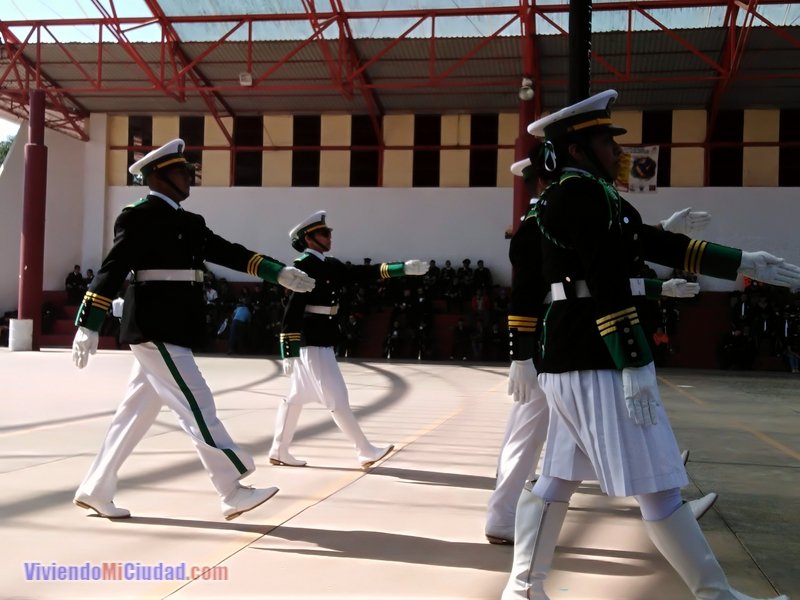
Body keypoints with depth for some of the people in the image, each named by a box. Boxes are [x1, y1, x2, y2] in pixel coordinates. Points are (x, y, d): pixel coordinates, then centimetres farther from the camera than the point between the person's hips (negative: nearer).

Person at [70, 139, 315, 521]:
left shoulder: (187, 222, 16)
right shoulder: (139, 217, -8)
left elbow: (228, 252, 15)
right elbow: (111, 272, -13)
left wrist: (278, 273, 9)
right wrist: (88, 326, -16)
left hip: (170, 332, 9)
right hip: (155, 330, -9)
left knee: (137, 411, 12)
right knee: (197, 407, -8)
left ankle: (94, 489, 22)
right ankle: (233, 493, -5)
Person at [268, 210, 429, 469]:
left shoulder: (330, 266, 11)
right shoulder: (303, 267, -16)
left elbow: (362, 273, 9)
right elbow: (292, 311, -20)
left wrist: (403, 268, 3)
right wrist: (289, 352, -22)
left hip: (321, 343, 9)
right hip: (311, 344, -9)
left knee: (296, 397, 14)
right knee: (336, 398, -2)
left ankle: (279, 451, 23)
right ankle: (365, 451, 4)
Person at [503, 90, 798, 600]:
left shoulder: (580, 194, 18)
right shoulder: (582, 192, -12)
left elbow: (659, 246, 17)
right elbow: (608, 284, -20)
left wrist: (746, 264, 16)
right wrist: (634, 367, -22)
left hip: (574, 355, 10)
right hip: (596, 359, -10)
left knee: (561, 474, 14)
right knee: (655, 482, -1)